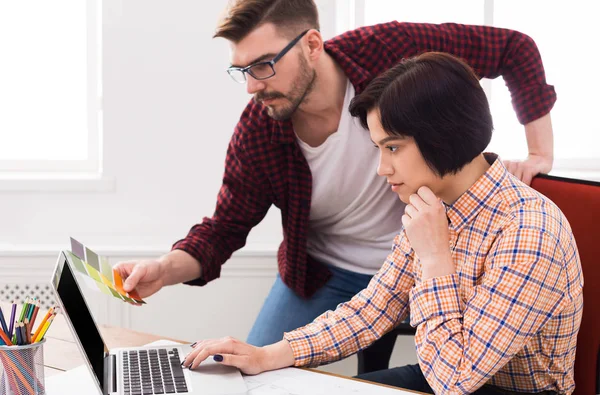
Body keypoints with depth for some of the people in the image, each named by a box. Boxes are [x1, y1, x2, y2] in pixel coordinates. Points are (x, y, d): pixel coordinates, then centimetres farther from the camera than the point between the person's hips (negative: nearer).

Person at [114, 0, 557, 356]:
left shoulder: (388, 49, -25)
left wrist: (540, 153, -14)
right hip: (323, 275, 2)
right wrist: (167, 269, -27)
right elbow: (226, 226, -7)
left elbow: (515, 49, -14)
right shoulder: (256, 133, -18)